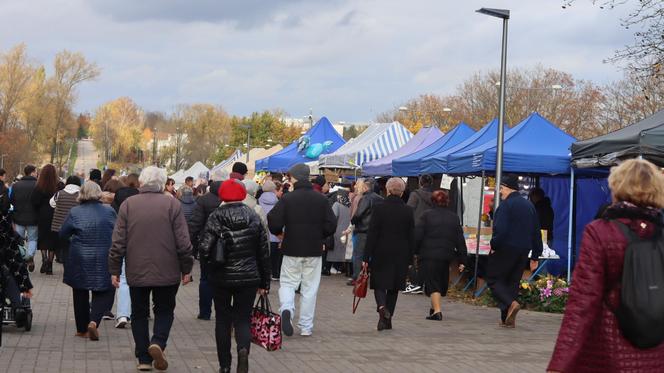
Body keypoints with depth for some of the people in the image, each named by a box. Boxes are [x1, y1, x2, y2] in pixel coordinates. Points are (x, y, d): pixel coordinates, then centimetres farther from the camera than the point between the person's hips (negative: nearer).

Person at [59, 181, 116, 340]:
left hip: (80, 260, 1)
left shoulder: (75, 212, -6)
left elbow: (63, 234, 1)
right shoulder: (109, 211, -5)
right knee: (104, 292, 7)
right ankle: (94, 321, -14)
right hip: (104, 260, -1)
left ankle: (82, 329, 20)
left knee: (80, 294, 14)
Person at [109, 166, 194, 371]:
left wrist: (114, 270, 6)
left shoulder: (128, 204, -1)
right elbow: (183, 241, -6)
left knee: (139, 314, 13)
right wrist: (186, 269, 2)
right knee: (164, 310, 14)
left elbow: (118, 242, -1)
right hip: (167, 272, -1)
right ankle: (158, 342, -9)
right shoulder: (172, 204, -6)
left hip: (137, 272, 1)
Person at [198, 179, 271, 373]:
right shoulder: (254, 218, 0)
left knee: (223, 320, 12)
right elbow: (264, 252, 2)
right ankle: (243, 350, -22)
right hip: (248, 277, 1)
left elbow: (205, 248, -16)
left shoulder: (215, 218, -8)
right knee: (243, 319, 7)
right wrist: (264, 282, 9)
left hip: (221, 277, -1)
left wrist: (210, 263, 7)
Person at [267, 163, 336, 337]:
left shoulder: (287, 199, -8)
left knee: (287, 283, 10)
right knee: (310, 288, 9)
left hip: (292, 249, -2)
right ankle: (306, 327, 12)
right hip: (314, 250, 2)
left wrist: (279, 232, 9)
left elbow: (274, 222, -13)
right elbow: (331, 225, -2)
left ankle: (286, 309, -19)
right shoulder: (321, 199, -1)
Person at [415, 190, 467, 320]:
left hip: (428, 256, -4)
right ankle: (434, 308, 33)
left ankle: (437, 310, -19)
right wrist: (462, 260, 10)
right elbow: (460, 240, 7)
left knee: (432, 283, -4)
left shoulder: (427, 215, -3)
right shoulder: (454, 218, 7)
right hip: (446, 256, 4)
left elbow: (417, 236, -6)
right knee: (442, 283, 19)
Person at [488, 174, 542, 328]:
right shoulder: (529, 206, 15)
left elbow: (500, 229, -22)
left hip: (505, 249, -7)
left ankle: (511, 303, -21)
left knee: (493, 279, 2)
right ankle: (508, 319, 9)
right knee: (512, 282, 12)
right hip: (523, 251, 7)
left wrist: (494, 246, -10)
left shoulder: (506, 205, -11)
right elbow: (536, 233, 17)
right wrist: (535, 256, 19)